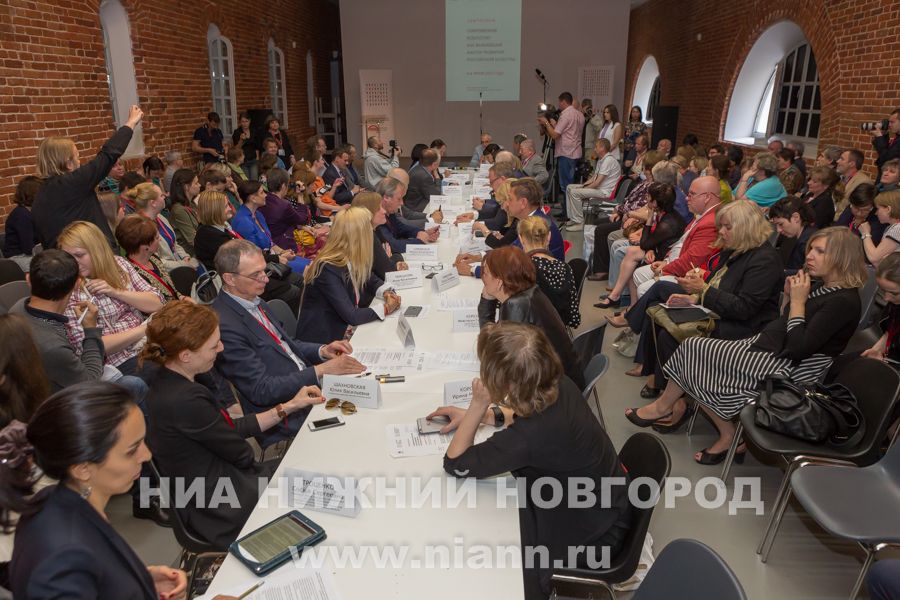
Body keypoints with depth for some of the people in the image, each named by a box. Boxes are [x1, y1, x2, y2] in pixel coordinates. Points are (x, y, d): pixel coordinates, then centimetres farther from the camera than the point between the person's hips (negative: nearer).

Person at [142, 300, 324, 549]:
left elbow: (231, 429, 5)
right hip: (225, 508, -8)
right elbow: (241, 454, -17)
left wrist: (289, 406, 7)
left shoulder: (168, 382, -1)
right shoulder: (185, 401, -30)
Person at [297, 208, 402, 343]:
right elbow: (351, 316, -25)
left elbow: (372, 280, 17)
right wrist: (385, 308, -12)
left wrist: (387, 293, -4)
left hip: (348, 330, 7)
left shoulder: (352, 260, 0)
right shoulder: (328, 269, -24)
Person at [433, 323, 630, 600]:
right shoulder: (560, 386, -19)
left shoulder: (528, 438, -40)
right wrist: (478, 415, 0)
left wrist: (477, 406, -21)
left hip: (589, 533, -7)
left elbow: (454, 464, -24)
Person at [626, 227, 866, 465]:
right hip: (767, 346, 9)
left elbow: (798, 348, -24)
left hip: (784, 368, -9)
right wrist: (789, 297, 0)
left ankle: (664, 406, 16)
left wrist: (798, 302, -17)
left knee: (695, 349, -10)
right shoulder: (819, 286, 10)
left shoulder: (844, 301, -17)